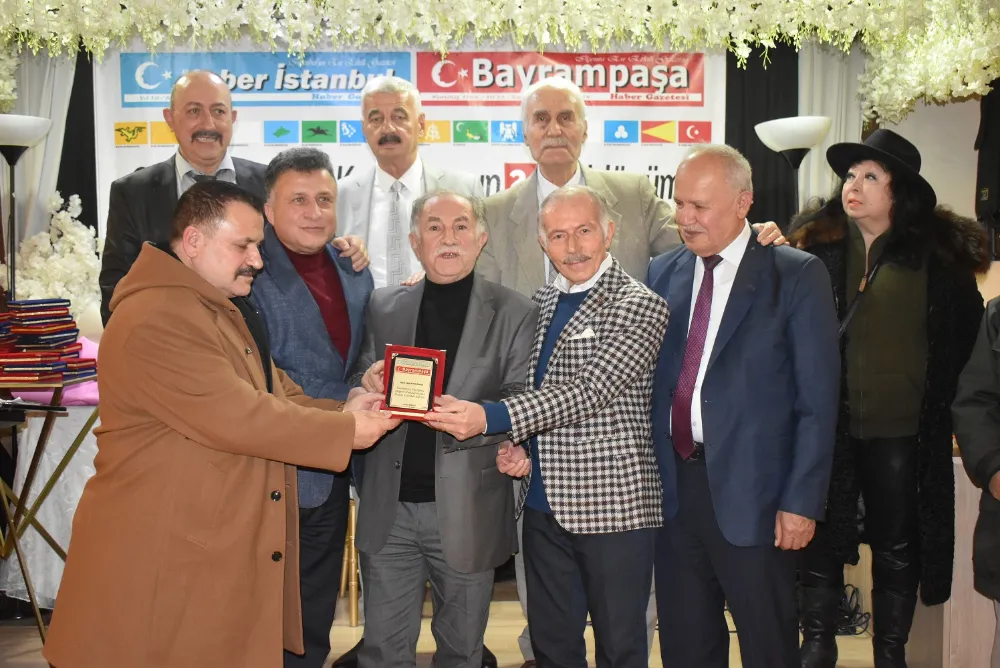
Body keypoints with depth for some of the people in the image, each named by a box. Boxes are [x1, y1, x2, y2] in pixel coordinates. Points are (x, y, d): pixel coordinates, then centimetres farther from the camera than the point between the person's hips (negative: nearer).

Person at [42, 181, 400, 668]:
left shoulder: (228, 313, 16)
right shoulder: (155, 319, -19)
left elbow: (275, 396, 14)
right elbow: (237, 418, -23)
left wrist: (343, 411, -3)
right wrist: (345, 431, -16)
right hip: (160, 561, -9)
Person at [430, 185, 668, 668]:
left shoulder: (640, 306, -10)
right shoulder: (540, 303, 11)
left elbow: (589, 391, -21)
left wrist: (491, 418, -29)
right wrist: (514, 442, 1)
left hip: (613, 502, -6)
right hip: (544, 503, 6)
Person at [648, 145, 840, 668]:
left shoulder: (796, 276, -5)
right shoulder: (662, 273, 7)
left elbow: (818, 400, -7)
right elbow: (645, 380, 9)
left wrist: (802, 502, -10)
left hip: (750, 490, -4)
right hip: (674, 486, 4)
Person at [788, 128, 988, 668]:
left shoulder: (939, 255, 1)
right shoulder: (812, 244, 1)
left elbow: (966, 333, 7)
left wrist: (942, 399, 2)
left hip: (901, 430, 0)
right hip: (825, 426, 0)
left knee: (898, 546, 11)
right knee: (819, 541, 8)